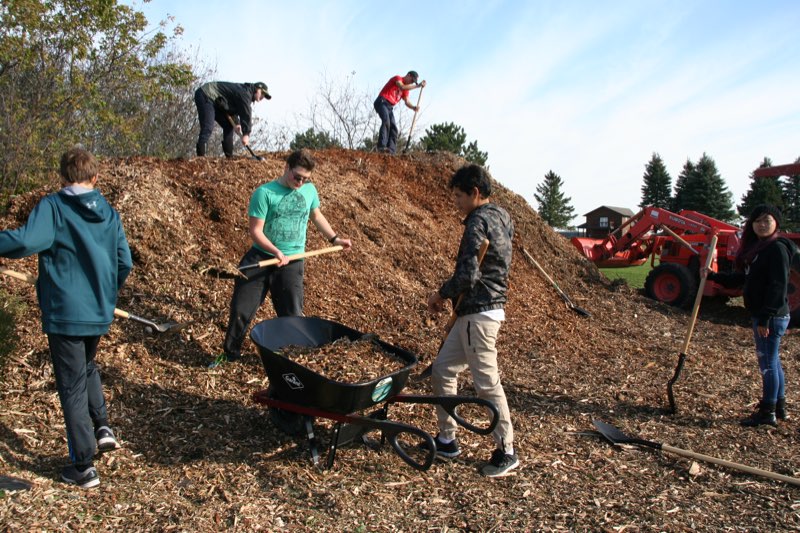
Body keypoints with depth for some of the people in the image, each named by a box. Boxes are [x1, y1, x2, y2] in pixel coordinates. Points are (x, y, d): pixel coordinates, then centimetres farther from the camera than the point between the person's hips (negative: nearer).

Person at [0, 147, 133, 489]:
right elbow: (124, 263, 5)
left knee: (72, 386, 5)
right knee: (87, 368, 30)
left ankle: (83, 466, 12)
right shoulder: (109, 213, 4)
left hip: (64, 313, -5)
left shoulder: (52, 206, -11)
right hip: (99, 313, 5)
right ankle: (102, 428, 21)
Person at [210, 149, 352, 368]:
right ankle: (230, 353, 23)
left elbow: (316, 216, 22)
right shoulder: (264, 193, -11)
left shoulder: (309, 190, 4)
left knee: (292, 314, 0)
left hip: (292, 262, 2)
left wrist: (335, 239, 15)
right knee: (241, 309, 2)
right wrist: (275, 251, -27)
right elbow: (255, 231, -13)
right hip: (260, 258, -2)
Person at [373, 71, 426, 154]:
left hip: (390, 107, 9)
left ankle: (391, 149, -9)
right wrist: (417, 86, -22)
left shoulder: (406, 88, 20)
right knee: (386, 121, -27)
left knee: (393, 128, -3)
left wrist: (414, 107, -14)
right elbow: (402, 87, -23)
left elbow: (407, 102, 7)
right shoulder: (398, 78, -1)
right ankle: (382, 146, -34)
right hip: (382, 102, -9)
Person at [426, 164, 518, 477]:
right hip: (483, 308, 10)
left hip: (479, 313, -10)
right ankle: (447, 440, 24)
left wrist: (441, 294, -5)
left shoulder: (478, 222, -15)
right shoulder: (501, 217, 14)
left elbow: (467, 275, -24)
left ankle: (506, 452, 12)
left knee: (486, 383, -2)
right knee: (442, 370, 14)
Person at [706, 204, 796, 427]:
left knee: (768, 363, -2)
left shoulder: (777, 249, -15)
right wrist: (714, 276, 11)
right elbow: (740, 278, 20)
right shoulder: (755, 248, 14)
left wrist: (765, 318, -23)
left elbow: (778, 286, -20)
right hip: (761, 316, 10)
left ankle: (767, 412, 7)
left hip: (772, 317, -10)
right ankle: (779, 407, 30)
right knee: (772, 362, 17)